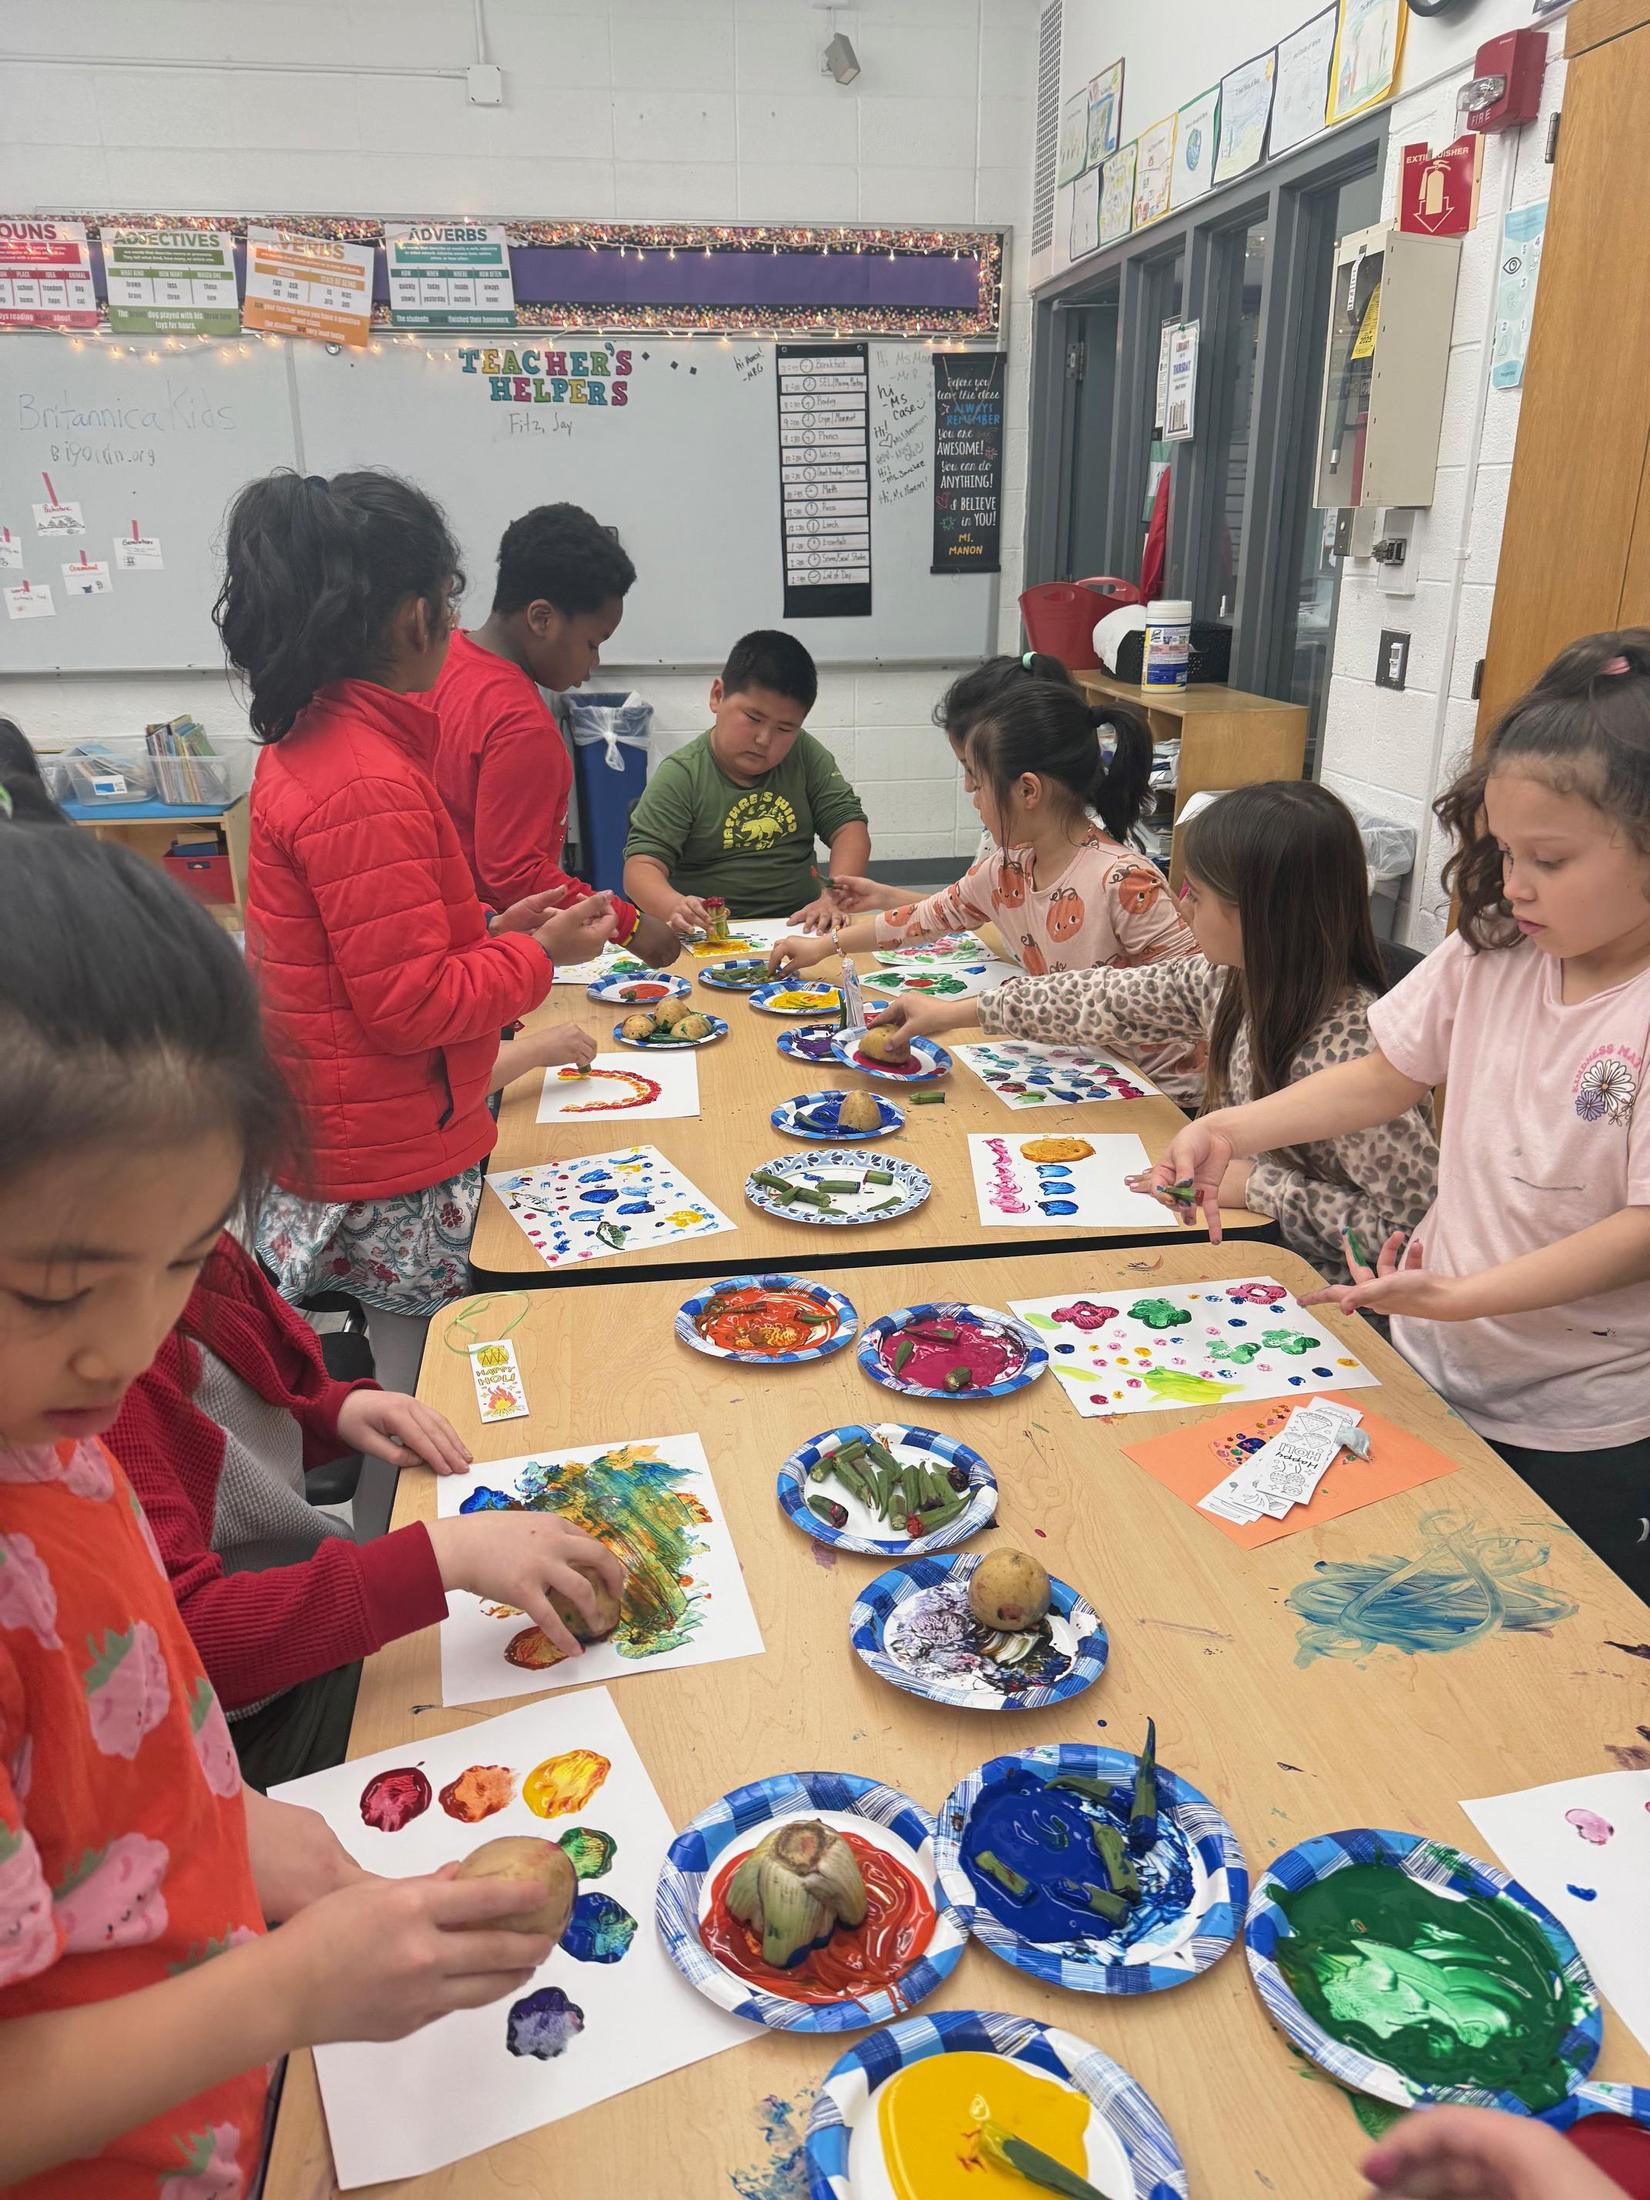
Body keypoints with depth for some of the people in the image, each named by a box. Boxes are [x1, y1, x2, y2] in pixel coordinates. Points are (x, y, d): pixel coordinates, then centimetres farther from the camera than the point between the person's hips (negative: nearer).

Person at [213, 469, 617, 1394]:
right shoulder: (369, 785, -23)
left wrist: (491, 930, 10)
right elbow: (411, 1005, -22)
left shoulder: (308, 745, 8)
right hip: (392, 1178, -10)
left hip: (339, 1139, 10)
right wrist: (538, 953, -9)